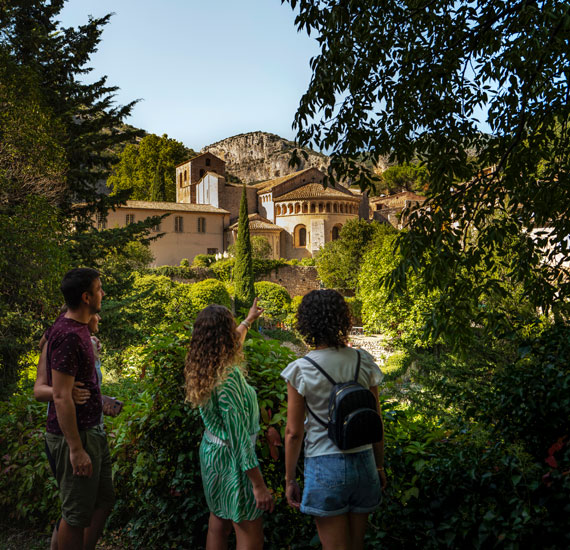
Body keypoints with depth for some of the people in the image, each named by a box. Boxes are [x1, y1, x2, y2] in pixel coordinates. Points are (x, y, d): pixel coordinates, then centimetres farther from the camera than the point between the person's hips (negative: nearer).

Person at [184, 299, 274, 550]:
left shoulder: (202, 368, 0)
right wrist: (259, 484, -22)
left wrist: (249, 320, 40)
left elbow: (232, 342, 24)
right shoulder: (229, 375, -26)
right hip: (232, 457, -9)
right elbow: (239, 437, -26)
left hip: (211, 451, 9)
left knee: (217, 526, 21)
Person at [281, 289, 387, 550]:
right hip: (363, 461, 4)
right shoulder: (364, 361, -4)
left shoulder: (300, 370, -12)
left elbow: (293, 433, -8)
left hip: (325, 468, -3)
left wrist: (290, 479, 3)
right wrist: (379, 466, 15)